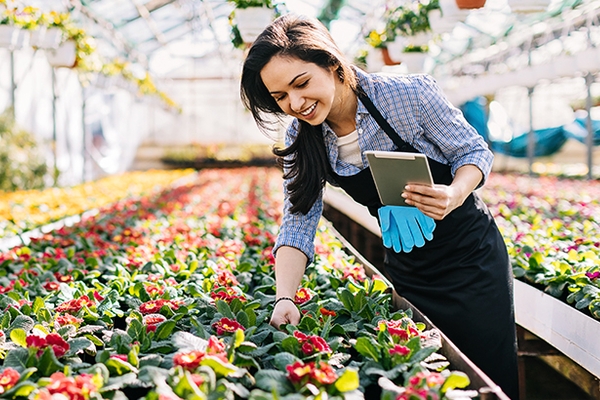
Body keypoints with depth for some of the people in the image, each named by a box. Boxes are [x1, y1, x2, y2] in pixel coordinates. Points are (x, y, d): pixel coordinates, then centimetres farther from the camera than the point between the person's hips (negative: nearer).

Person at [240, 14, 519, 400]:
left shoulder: (410, 94, -22)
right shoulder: (302, 141, -8)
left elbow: (475, 151, -11)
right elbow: (298, 224, -8)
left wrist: (456, 194, -32)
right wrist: (285, 298, -23)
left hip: (469, 253, -4)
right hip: (405, 266, 4)